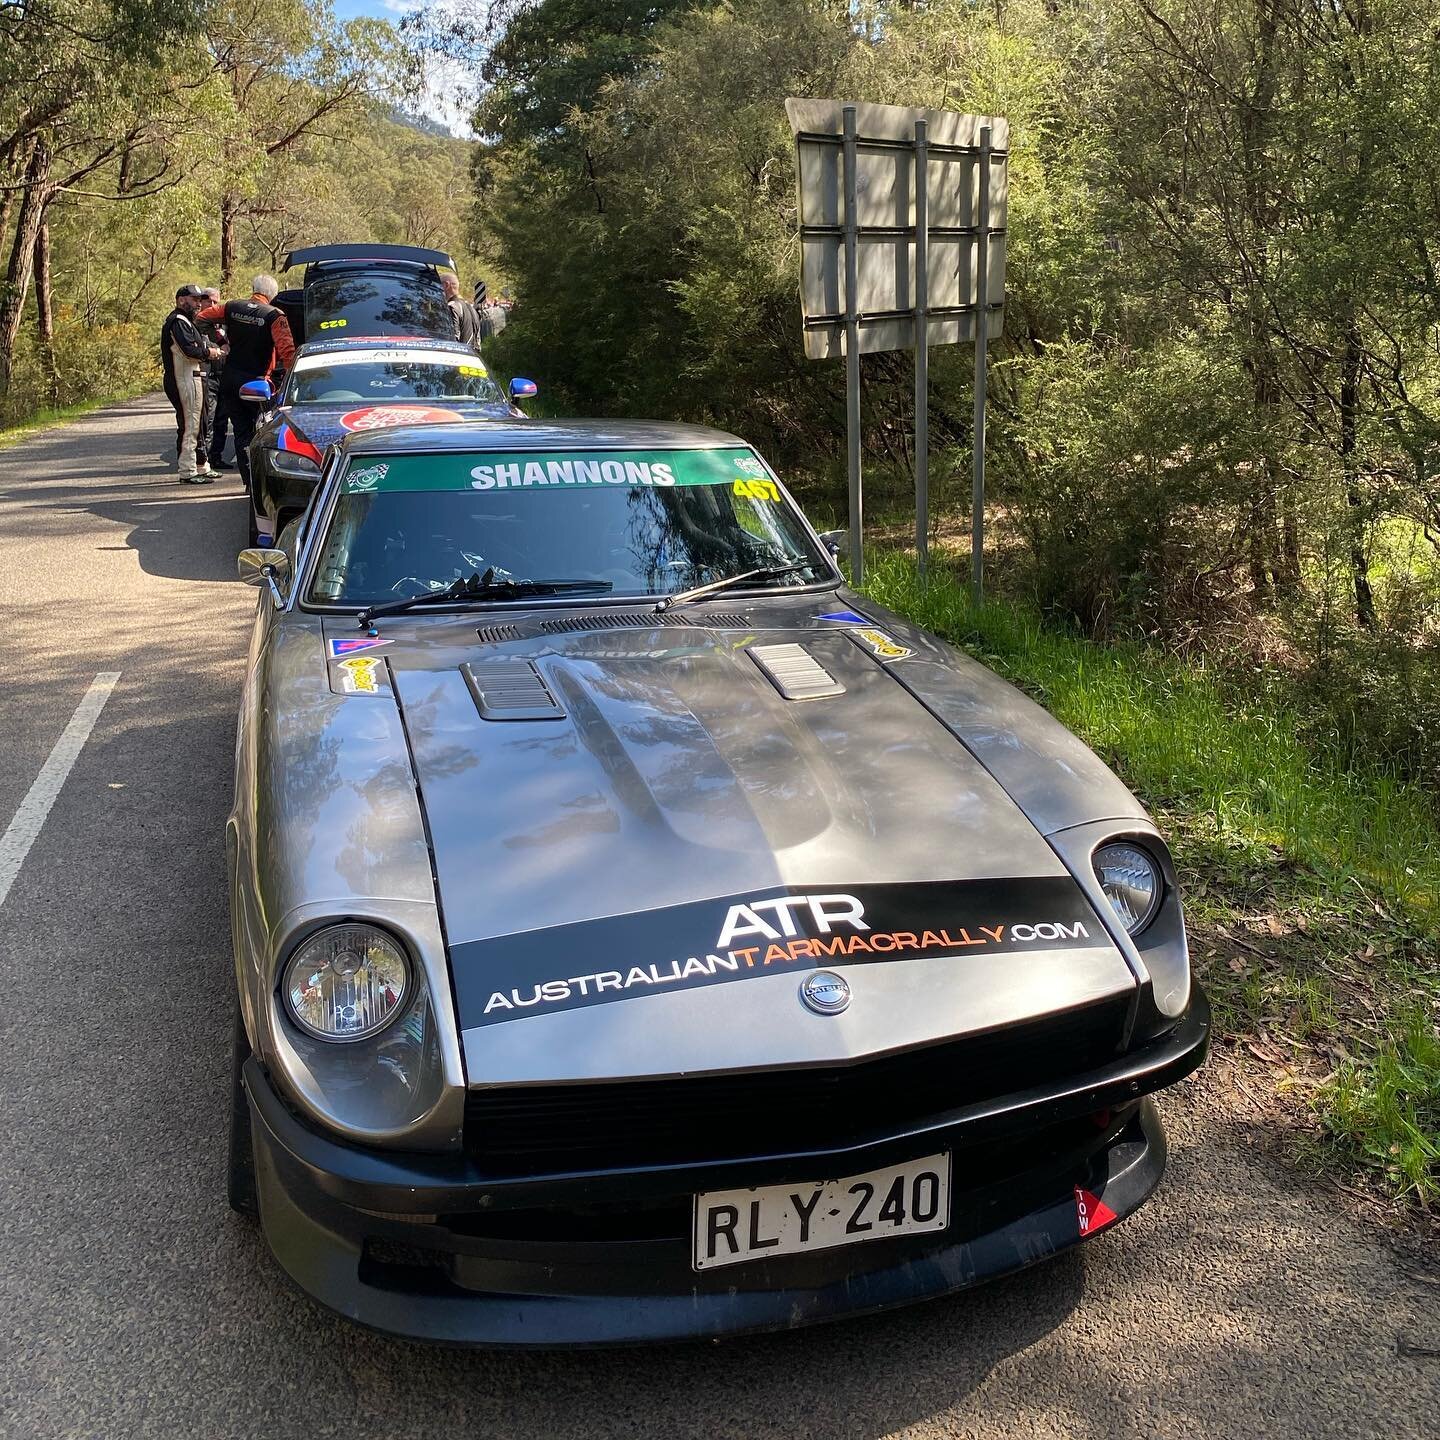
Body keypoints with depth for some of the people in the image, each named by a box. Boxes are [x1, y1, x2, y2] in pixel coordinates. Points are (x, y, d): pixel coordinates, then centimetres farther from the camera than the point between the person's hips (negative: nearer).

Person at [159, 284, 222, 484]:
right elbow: (189, 349, -23)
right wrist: (208, 352, -8)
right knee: (189, 426, -10)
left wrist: (212, 349, 1)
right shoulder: (177, 322, -11)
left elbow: (199, 345, 18)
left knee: (197, 425, 18)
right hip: (185, 380, -11)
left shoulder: (186, 322, 24)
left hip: (194, 379, 11)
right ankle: (187, 472, -8)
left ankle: (201, 467, 28)